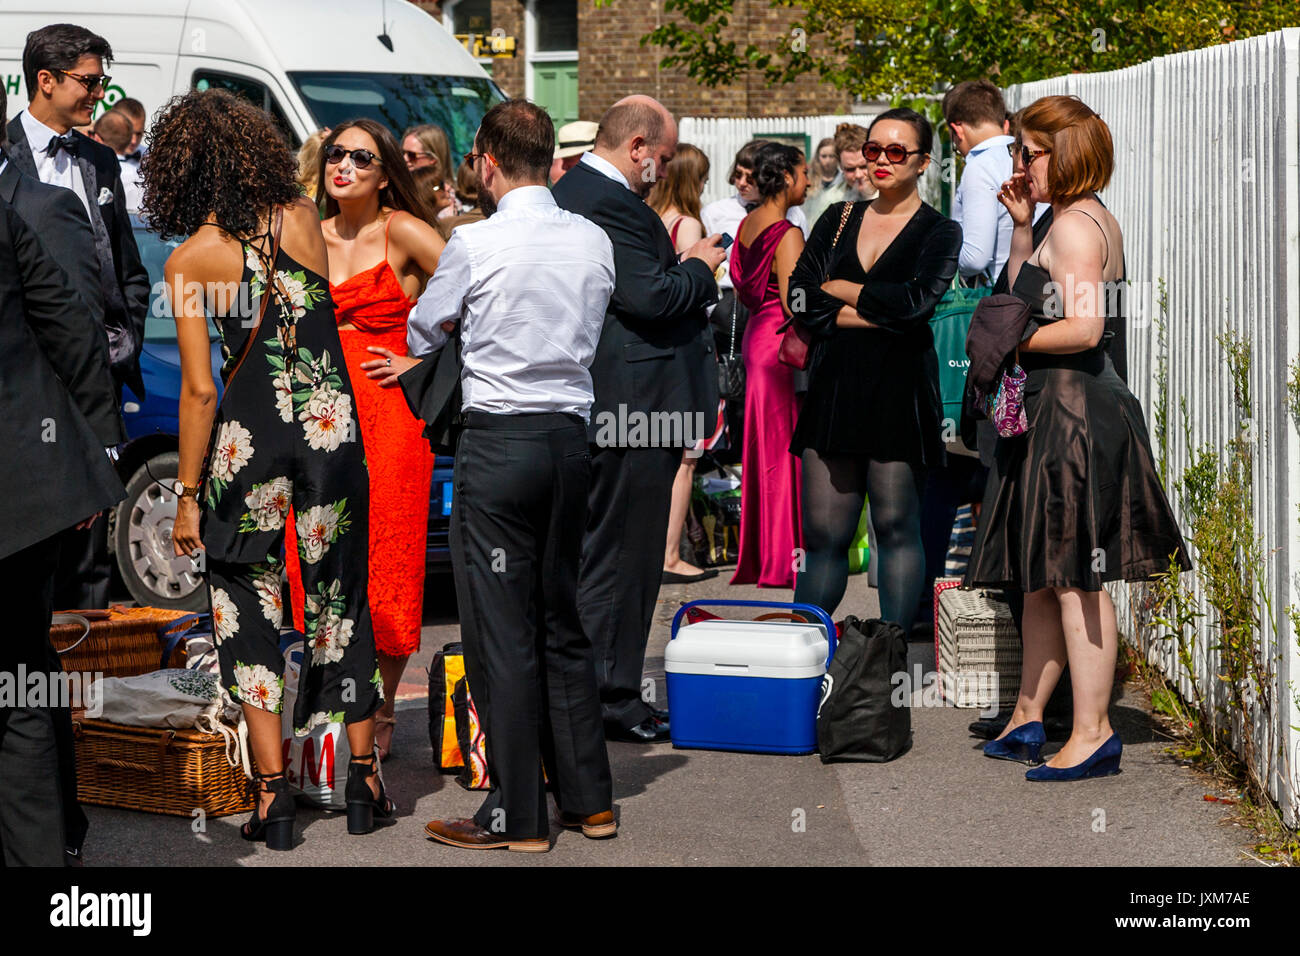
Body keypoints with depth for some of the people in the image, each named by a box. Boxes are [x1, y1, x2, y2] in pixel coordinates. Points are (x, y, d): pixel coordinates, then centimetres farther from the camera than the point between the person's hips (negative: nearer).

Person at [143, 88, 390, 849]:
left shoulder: (190, 261, -8)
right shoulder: (304, 218, 0)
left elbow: (200, 390, -9)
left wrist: (188, 494, -3)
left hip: (249, 439, -2)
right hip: (333, 428, 3)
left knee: (249, 612, 8)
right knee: (341, 601, 13)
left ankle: (274, 792, 3)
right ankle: (364, 779, 19)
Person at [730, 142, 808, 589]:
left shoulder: (748, 225, 10)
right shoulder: (787, 234, -16)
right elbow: (792, 301, -20)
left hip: (757, 334, 9)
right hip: (782, 340, -9)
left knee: (763, 447, 12)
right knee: (784, 448, -3)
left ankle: (758, 555, 16)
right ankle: (781, 561, 0)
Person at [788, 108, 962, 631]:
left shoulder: (939, 231, 4)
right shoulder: (838, 220, 14)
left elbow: (917, 299, -14)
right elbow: (801, 301, 2)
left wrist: (839, 289, -3)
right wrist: (874, 314, -10)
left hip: (899, 391, -3)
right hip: (835, 387, 3)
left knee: (897, 525, 1)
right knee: (823, 534, 2)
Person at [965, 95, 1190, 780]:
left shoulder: (1073, 225, -14)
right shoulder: (1095, 222, 18)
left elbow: (1083, 330, -23)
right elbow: (1026, 300, 24)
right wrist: (1021, 227, 16)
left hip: (1071, 408, -11)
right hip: (1052, 411, 11)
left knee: (1071, 576, -10)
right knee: (1041, 577, 15)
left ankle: (1093, 734, -9)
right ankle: (1027, 721, 23)